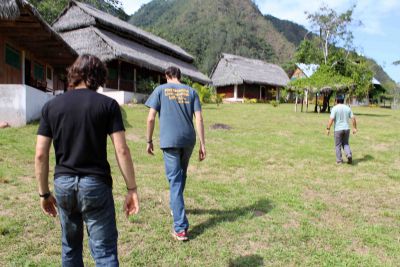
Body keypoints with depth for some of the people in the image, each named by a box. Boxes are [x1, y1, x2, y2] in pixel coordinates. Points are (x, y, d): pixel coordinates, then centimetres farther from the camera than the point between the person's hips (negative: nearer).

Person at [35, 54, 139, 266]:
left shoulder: (51, 106, 3)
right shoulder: (108, 104, -6)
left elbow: (40, 155, 1)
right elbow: (121, 150, -12)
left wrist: (44, 193, 11)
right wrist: (132, 189, -5)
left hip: (63, 184, 4)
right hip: (96, 184, -3)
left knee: (70, 246, 23)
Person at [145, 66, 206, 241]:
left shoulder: (160, 90, 4)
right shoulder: (191, 91, 10)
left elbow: (151, 118, -3)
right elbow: (199, 119, 2)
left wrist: (149, 141, 6)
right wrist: (202, 144, 3)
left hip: (169, 141, -3)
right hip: (188, 140, 3)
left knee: (175, 181, -2)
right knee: (181, 176, 24)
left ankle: (181, 228, -4)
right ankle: (175, 206, 46)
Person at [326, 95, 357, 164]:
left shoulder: (335, 108, -8)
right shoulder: (348, 108, 6)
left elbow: (331, 119, -16)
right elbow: (353, 118, 3)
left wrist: (328, 129, -11)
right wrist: (354, 128, 10)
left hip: (338, 129, -4)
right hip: (346, 128, 4)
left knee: (338, 145, 6)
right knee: (346, 144, 17)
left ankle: (339, 160, 9)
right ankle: (349, 155, -6)